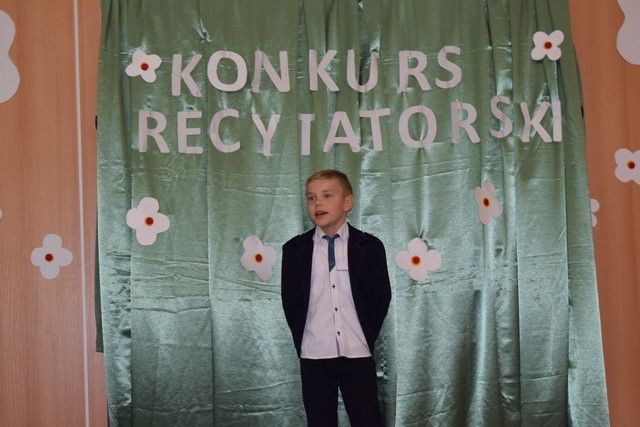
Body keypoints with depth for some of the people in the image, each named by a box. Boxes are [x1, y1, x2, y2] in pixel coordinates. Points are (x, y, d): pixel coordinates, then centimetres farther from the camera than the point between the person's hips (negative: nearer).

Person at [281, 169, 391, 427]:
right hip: (314, 355, 1)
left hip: (358, 354, -1)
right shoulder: (294, 249, 3)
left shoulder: (370, 247, 0)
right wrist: (302, 342, 3)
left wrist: (367, 339, 3)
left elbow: (382, 297, 5)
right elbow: (290, 301, 7)